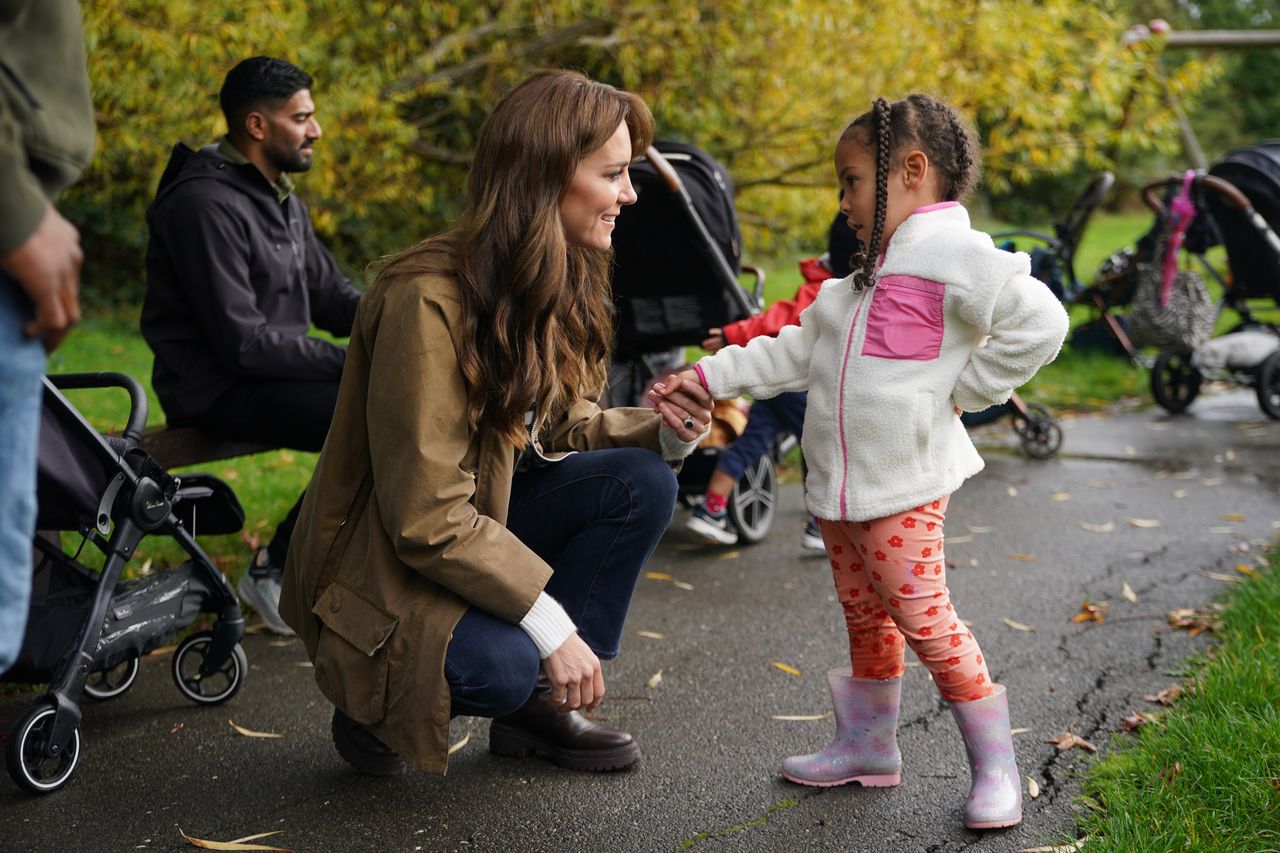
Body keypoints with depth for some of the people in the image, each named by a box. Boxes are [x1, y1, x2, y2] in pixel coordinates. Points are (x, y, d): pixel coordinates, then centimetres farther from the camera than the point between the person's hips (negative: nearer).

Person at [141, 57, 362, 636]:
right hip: (217, 389, -10)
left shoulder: (281, 196, 13)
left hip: (274, 372, 10)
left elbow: (329, 293, 16)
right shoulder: (206, 204, -19)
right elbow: (243, 343, -24)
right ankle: (277, 572, -11)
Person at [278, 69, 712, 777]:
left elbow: (563, 428, 6)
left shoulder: (557, 285, 0)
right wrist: (554, 626, -27)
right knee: (501, 664, -33)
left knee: (640, 480, -11)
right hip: (383, 564, -8)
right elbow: (428, 519, -28)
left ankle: (538, 705, 1)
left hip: (485, 518, 8)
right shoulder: (426, 300, -28)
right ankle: (371, 698, 2)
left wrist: (666, 432, -15)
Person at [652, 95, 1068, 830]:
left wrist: (964, 392, -16)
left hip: (904, 487, -9)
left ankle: (996, 768, 5)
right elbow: (799, 349, 21)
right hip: (839, 484, 9)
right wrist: (710, 375, 15)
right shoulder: (877, 268, 19)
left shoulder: (953, 254, -12)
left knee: (925, 621, -7)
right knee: (865, 618, 17)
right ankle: (868, 747, 30)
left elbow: (1040, 322, -23)